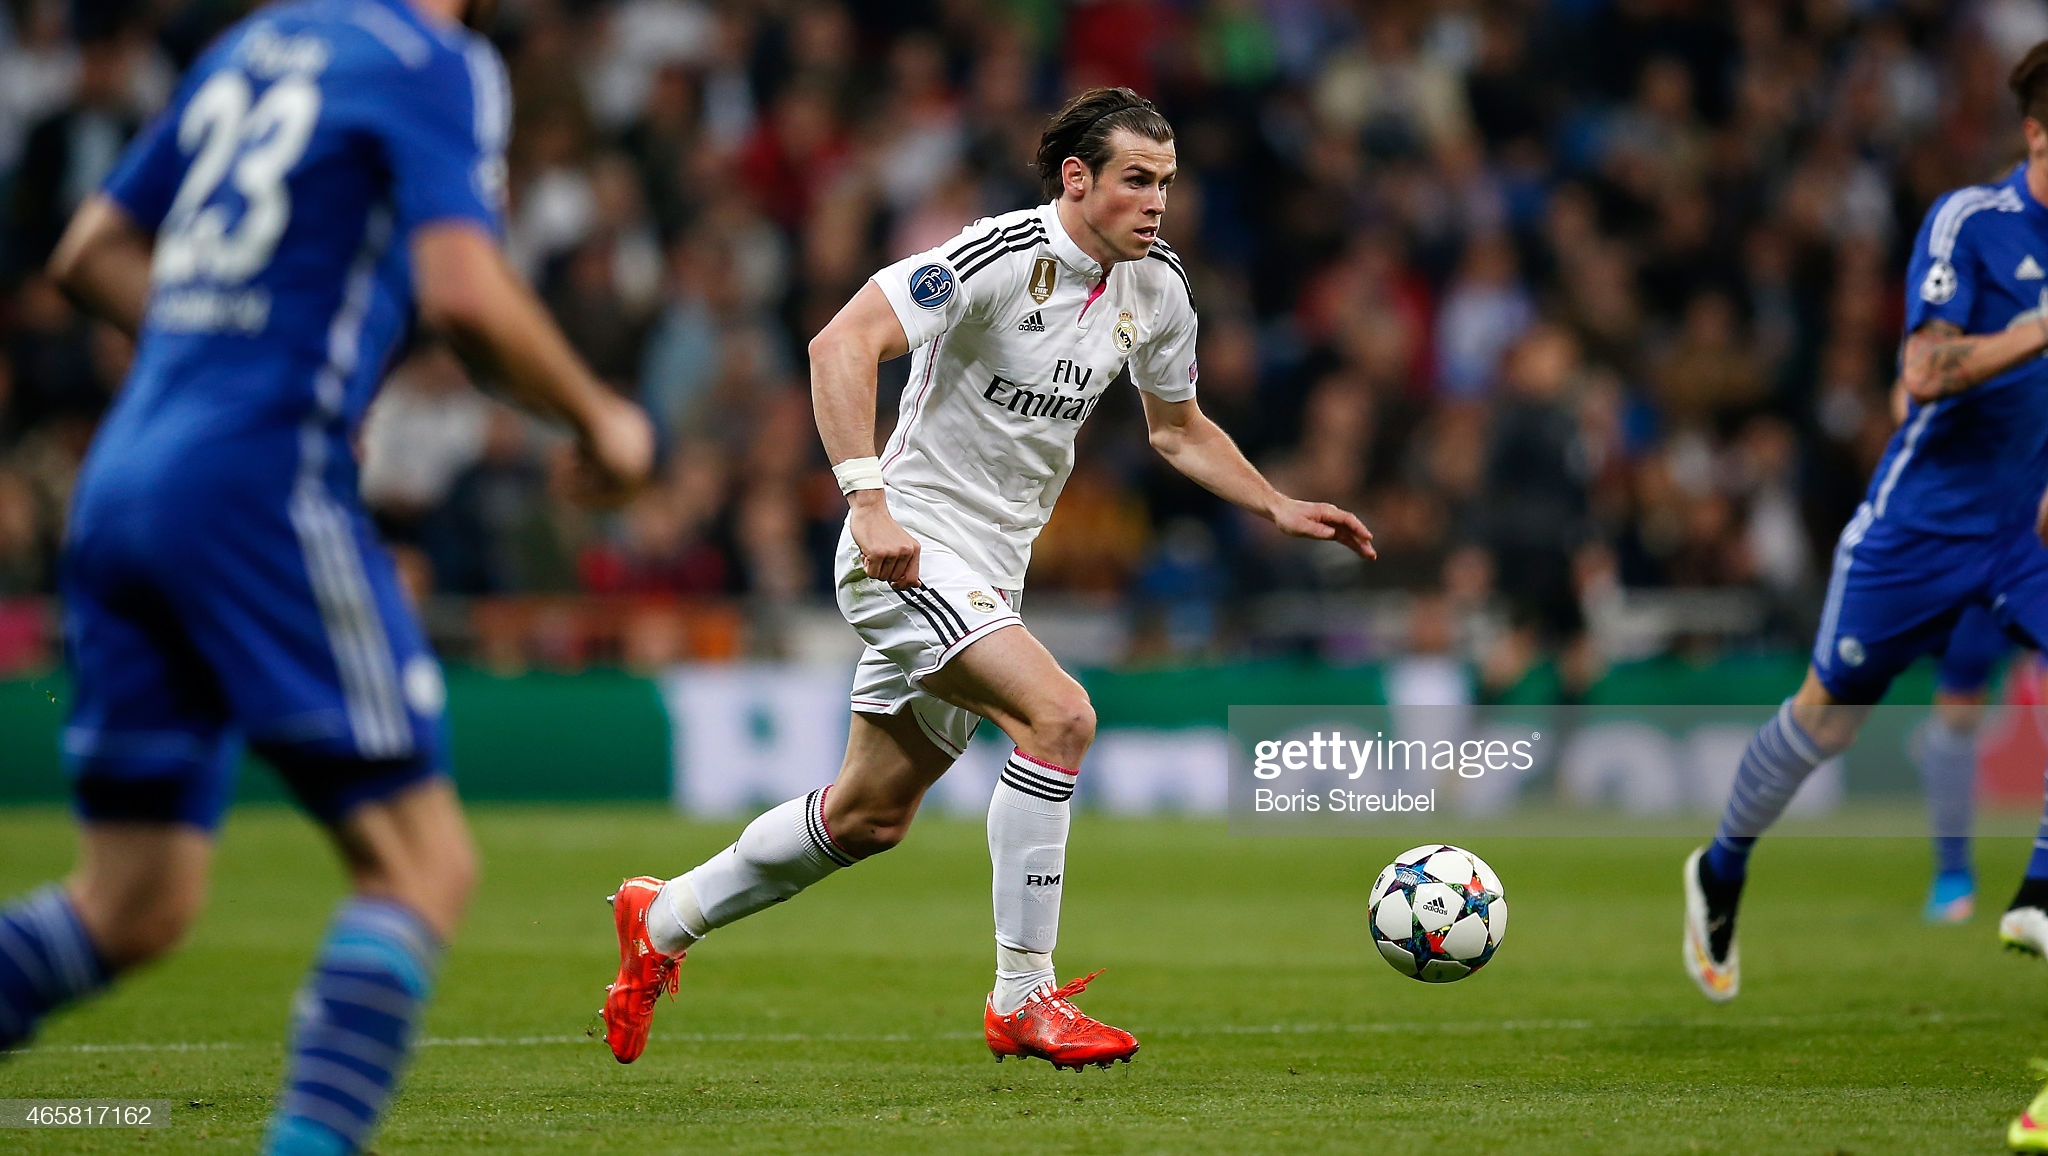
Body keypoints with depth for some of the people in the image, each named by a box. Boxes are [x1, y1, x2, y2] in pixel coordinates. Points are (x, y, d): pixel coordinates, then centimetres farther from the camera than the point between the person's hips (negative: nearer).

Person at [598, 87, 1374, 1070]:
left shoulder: (1156, 287, 5)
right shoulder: (1000, 256, -20)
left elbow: (1178, 429, 22)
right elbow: (841, 345, -26)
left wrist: (1281, 509, 11)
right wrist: (869, 498, -33)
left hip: (988, 574, 9)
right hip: (910, 549, -8)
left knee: (871, 815, 14)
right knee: (1059, 714, -26)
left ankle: (661, 918, 34)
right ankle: (1023, 997, -17)